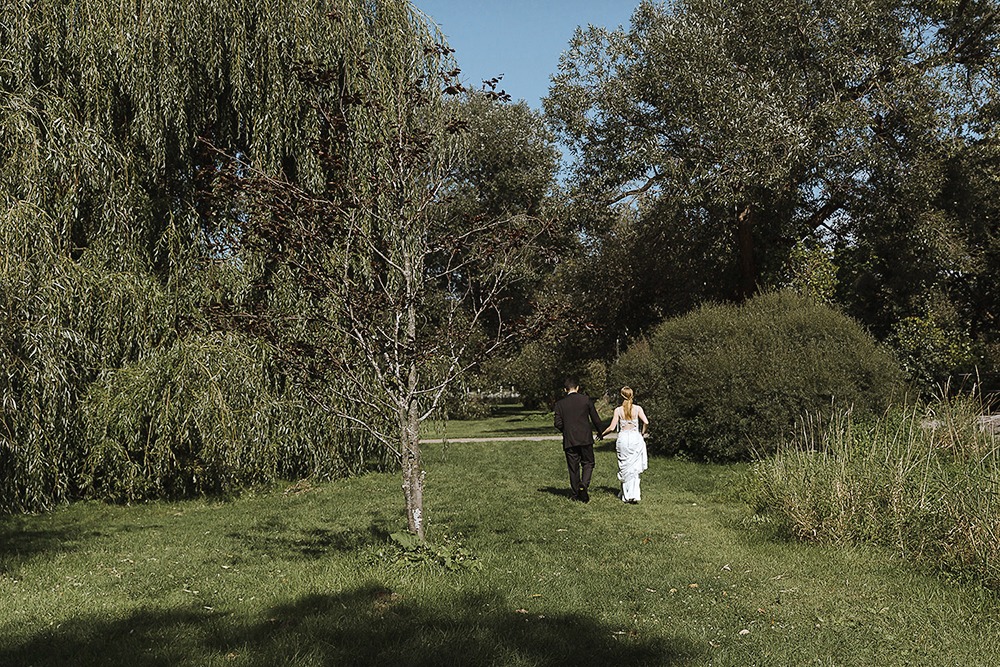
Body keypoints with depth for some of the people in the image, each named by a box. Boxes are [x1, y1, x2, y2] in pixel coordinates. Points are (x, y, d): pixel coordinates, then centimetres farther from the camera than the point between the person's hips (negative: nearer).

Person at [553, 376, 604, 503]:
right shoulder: (586, 399, -1)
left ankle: (575, 494, 13)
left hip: (569, 440, 1)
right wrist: (599, 432, 18)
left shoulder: (560, 403, 1)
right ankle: (584, 484, -13)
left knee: (573, 467, 10)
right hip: (585, 438, -1)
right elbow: (596, 419, 1)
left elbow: (558, 423, -3)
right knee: (588, 463, 11)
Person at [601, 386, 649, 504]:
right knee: (634, 469, 6)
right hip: (635, 438, 0)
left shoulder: (618, 410, -1)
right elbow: (646, 422, -12)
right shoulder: (637, 408, 0)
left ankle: (626, 496, 12)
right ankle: (634, 495, -4)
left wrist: (602, 434, 12)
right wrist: (643, 434, 6)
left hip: (623, 438, 0)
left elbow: (612, 428, -4)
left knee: (624, 468, 10)